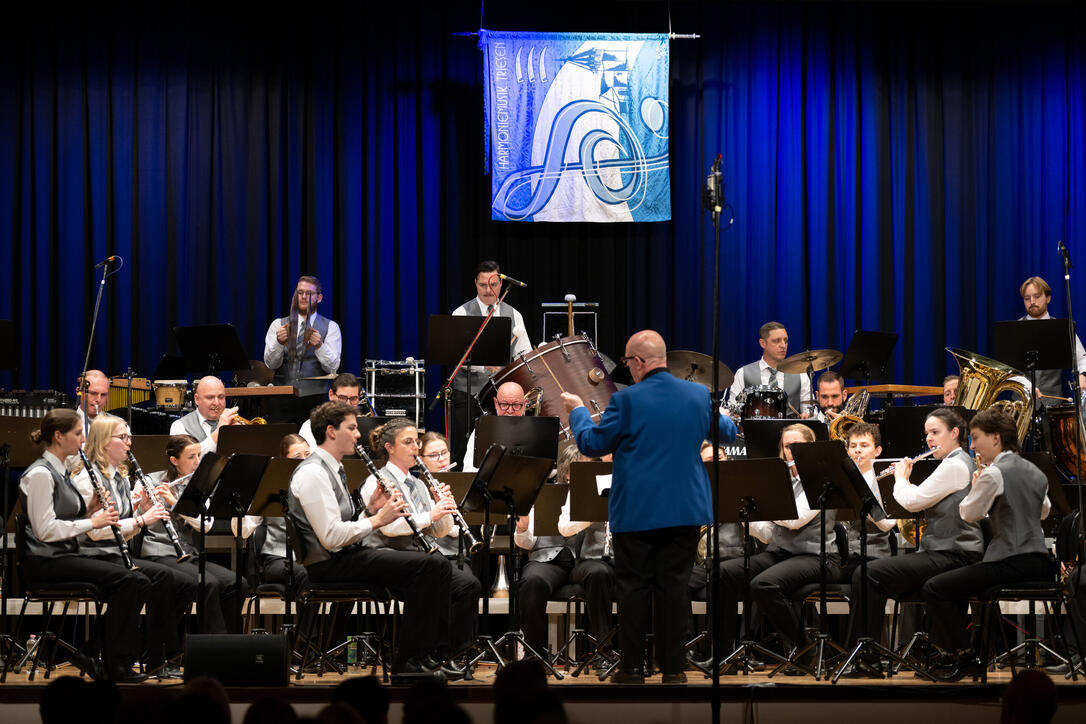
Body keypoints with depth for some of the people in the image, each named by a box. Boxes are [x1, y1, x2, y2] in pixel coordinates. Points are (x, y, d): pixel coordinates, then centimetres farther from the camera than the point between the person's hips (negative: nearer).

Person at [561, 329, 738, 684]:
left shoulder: (627, 400, -13)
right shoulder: (700, 395, -1)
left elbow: (592, 444, -2)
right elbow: (728, 432, 17)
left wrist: (578, 410, 15)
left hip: (636, 512, -3)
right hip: (685, 510, 3)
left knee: (633, 587, 7)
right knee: (673, 587, 7)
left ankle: (633, 667, 7)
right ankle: (673, 668, 6)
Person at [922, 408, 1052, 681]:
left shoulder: (993, 474, -12)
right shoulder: (1035, 472, 13)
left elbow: (968, 514, -2)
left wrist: (976, 482, 14)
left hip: (1011, 563, -9)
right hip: (1040, 564, 9)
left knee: (934, 589, -5)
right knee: (955, 582, 29)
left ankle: (967, 657, -4)